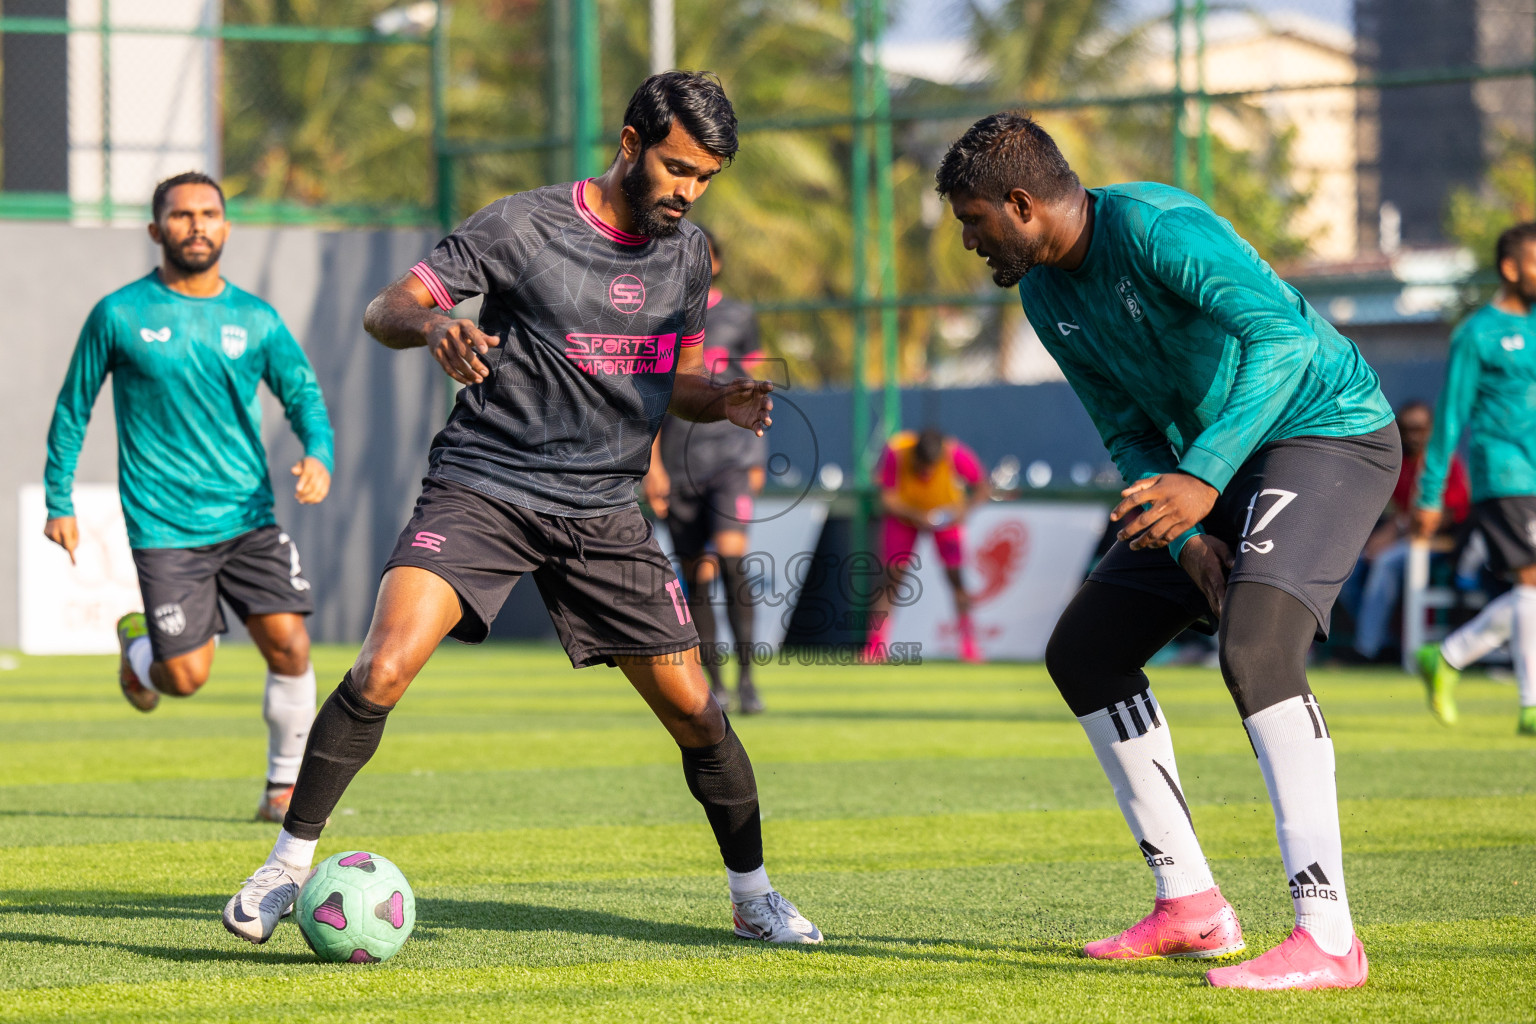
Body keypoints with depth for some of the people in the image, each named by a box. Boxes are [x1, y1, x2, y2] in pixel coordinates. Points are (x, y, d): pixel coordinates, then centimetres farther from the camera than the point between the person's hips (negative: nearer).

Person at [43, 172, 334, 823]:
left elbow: (303, 394, 5)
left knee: (288, 646, -10)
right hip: (165, 529, -3)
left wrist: (318, 454, -17)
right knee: (187, 677, -8)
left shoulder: (255, 320, 6)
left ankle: (286, 782, 9)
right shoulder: (119, 315, -1)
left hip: (249, 519, 3)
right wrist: (59, 503, 6)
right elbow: (72, 409, 7)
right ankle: (136, 646, 28)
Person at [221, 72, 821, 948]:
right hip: (484, 488, -4)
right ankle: (291, 862, -7)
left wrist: (723, 402, -5)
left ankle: (753, 896, 22)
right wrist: (434, 324, -32)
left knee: (693, 709, 3)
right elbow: (387, 310, -8)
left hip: (604, 511, 4)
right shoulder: (524, 227, -10)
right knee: (383, 670, -22)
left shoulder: (690, 257, 7)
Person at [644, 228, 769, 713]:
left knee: (730, 555, -20)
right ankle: (714, 682, 15)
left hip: (730, 452, -1)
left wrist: (755, 458, 12)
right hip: (679, 463, 1)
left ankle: (745, 679, -17)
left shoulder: (738, 317, 9)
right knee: (696, 577, 3)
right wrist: (651, 465, 0)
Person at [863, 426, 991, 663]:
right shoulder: (895, 452, -31)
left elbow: (984, 488, -18)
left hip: (947, 517, 0)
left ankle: (969, 645, -3)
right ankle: (875, 646, -7)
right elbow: (887, 499, -23)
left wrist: (964, 509, -36)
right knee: (892, 577, -10)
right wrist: (917, 516, -38)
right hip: (904, 514, 0)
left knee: (955, 576, -11)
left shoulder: (956, 454, -31)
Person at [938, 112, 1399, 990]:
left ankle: (1328, 936, -31)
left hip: (1330, 431, -10)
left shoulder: (1156, 227, -24)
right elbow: (1130, 431, 9)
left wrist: (1202, 477, -42)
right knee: (1083, 652, 7)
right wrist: (1186, 539, -9)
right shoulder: (1047, 294, 4)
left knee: (1254, 646, -30)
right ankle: (1190, 905, 12)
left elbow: (1285, 336, -35)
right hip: (1222, 462, 10)